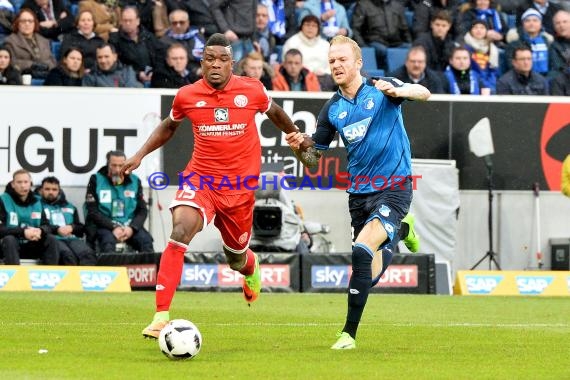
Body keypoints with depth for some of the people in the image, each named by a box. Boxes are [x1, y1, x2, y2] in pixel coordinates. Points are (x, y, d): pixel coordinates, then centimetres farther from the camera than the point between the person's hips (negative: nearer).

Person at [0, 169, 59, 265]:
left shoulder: (36, 202, 8)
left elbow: (46, 226, 5)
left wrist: (40, 231, -22)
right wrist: (23, 232, -29)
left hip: (32, 246, 4)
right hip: (11, 246, -4)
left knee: (51, 239, -20)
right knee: (9, 239, -36)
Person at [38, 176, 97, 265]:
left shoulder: (69, 207, 32)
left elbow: (81, 228, 26)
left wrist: (72, 228, 3)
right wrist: (57, 229, -11)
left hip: (72, 238, 4)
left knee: (88, 254, -33)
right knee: (68, 255, -40)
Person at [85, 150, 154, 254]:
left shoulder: (134, 181, 11)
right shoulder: (96, 180, 3)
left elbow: (142, 210, 9)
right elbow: (93, 211, -3)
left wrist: (132, 228, -12)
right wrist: (113, 227, -16)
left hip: (129, 226, 3)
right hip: (104, 226, -3)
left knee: (146, 240, -28)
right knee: (108, 241, -37)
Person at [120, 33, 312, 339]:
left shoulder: (251, 90, -5)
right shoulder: (187, 96, -3)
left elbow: (275, 113, 18)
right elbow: (169, 127, 17)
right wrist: (140, 155, 10)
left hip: (240, 186, 1)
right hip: (200, 179, -1)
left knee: (236, 257, 15)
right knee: (180, 232, -27)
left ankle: (251, 267, 58)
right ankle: (161, 316, -28)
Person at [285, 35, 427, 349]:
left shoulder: (380, 90, -6)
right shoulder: (332, 109, 6)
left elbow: (424, 93, -20)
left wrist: (397, 91, -41)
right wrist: (299, 145, -11)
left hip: (393, 187, -5)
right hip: (358, 192, 5)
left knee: (361, 251, -25)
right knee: (373, 273, 9)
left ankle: (349, 333, -17)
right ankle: (401, 230, 43)